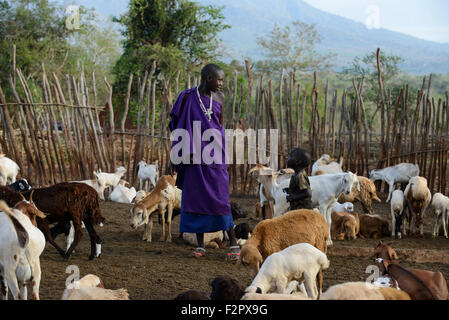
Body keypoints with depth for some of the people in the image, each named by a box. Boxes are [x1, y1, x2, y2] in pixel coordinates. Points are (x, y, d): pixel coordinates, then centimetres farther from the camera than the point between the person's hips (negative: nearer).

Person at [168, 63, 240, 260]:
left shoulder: (219, 98, 4)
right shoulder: (187, 98, -2)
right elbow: (178, 127, 3)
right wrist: (174, 157, 1)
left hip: (214, 154, 0)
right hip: (194, 154, 0)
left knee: (219, 198, -6)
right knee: (195, 197, 2)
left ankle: (233, 243, 0)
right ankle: (200, 244, 11)